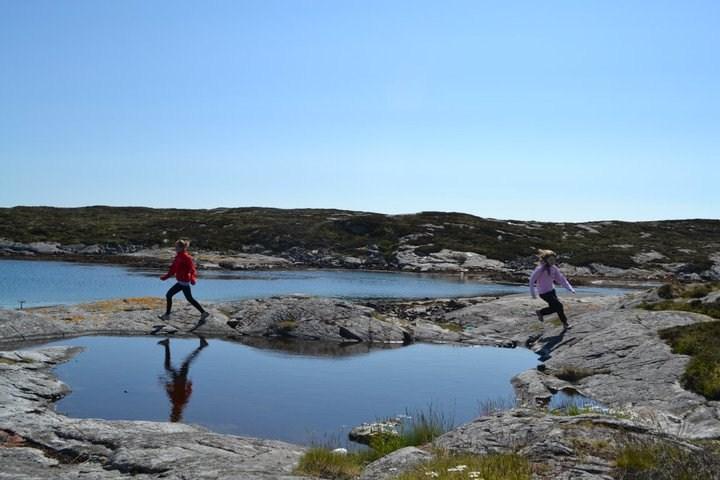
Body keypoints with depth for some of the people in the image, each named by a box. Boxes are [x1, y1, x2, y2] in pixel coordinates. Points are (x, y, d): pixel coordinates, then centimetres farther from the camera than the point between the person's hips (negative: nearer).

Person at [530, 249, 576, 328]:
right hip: (544, 293, -8)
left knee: (554, 308, 12)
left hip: (552, 290, 8)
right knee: (559, 306, -7)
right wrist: (532, 293, -16)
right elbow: (532, 280, -16)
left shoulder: (554, 268, 0)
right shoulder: (540, 269, -20)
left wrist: (570, 288, -5)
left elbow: (561, 279, 4)